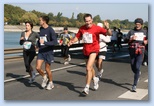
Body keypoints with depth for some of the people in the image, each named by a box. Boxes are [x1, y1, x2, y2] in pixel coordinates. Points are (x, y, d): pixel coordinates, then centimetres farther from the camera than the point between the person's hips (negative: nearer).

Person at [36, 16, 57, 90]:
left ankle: (51, 83, 27)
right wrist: (38, 44, 7)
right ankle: (44, 77, 25)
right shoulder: (40, 29, 6)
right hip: (41, 51, 5)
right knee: (38, 68, -4)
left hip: (48, 52, -5)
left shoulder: (50, 30, -15)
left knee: (47, 69, 4)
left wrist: (44, 42, -31)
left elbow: (55, 42, -21)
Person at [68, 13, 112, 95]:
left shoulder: (96, 28, -12)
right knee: (90, 67, 23)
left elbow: (109, 34, -14)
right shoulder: (82, 28, -1)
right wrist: (71, 41, -9)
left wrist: (107, 28, -36)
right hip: (86, 50, 5)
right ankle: (95, 79, 51)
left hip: (93, 49, -5)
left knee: (88, 68, -17)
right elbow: (77, 37, 10)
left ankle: (87, 88, -12)